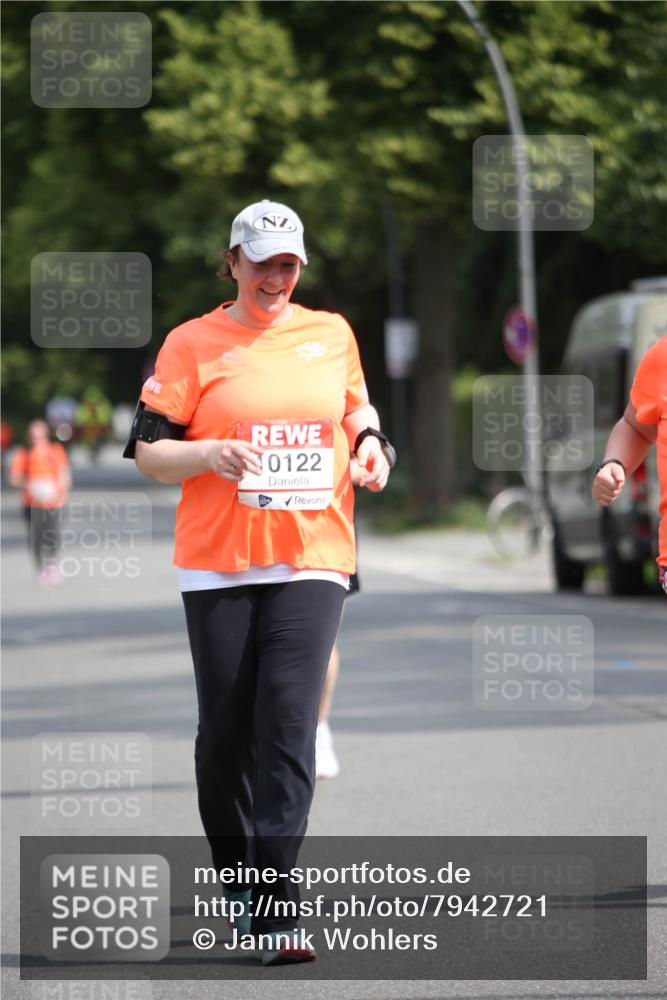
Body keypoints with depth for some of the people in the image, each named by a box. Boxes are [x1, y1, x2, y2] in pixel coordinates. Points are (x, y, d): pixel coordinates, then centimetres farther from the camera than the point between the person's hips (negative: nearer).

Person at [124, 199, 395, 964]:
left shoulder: (330, 333, 11)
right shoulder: (192, 343, 2)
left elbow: (355, 404, 27)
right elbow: (148, 450, 1)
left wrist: (368, 441, 6)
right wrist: (209, 454, -17)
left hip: (312, 559, 1)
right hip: (218, 564, -1)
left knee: (289, 724, -13)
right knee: (225, 734, 3)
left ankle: (277, 909, -17)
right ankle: (236, 878, 27)